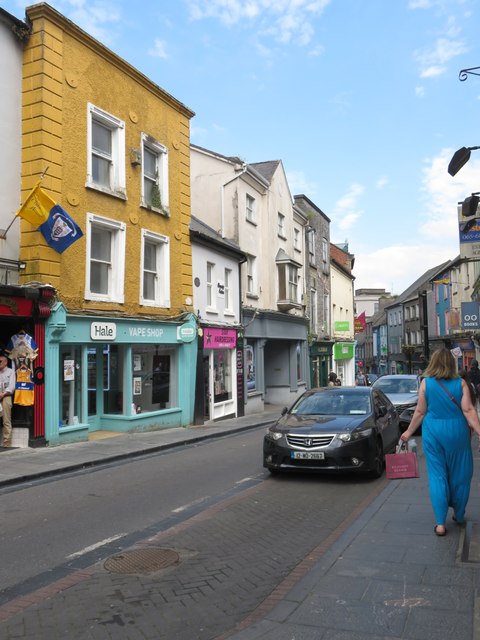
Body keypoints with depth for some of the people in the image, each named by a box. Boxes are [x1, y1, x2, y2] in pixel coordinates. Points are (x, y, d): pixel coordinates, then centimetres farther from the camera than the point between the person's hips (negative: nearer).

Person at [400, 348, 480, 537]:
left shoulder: (426, 383, -3)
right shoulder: (461, 383, -2)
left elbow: (420, 411, 0)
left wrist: (409, 432, 11)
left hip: (433, 433, 0)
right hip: (457, 432, 0)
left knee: (437, 476, 5)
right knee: (459, 475, 15)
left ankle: (440, 523, 3)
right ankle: (459, 516, 31)